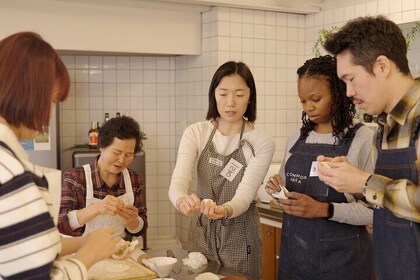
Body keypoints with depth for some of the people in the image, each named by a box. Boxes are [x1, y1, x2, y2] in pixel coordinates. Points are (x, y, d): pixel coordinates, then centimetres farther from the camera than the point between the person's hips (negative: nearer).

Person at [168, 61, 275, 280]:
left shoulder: (262, 144, -11)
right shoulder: (196, 133, -7)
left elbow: (245, 196, -21)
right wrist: (182, 200, -42)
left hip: (240, 237, -2)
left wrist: (225, 210, -43)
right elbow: (178, 183, -18)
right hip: (201, 233, 2)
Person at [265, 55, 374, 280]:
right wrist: (278, 189, -5)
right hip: (293, 252, 5)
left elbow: (374, 210, -14)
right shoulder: (295, 140, 6)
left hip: (340, 255, -5)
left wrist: (325, 209, -25)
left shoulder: (364, 140, -11)